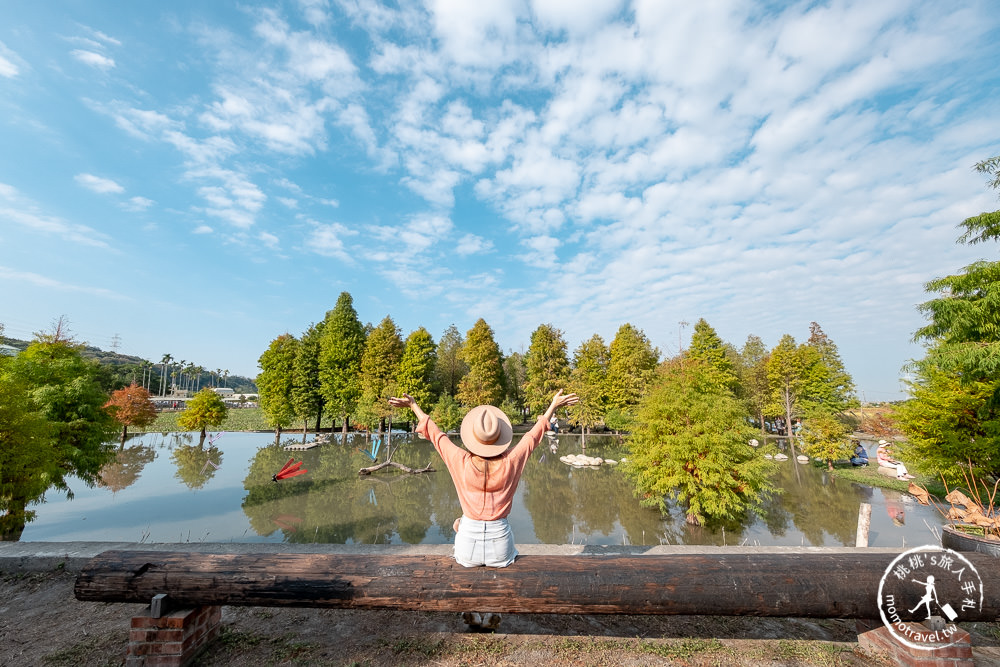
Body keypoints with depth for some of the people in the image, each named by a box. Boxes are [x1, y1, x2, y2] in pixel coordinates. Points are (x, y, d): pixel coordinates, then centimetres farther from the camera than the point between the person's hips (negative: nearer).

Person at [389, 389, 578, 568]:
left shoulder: (462, 462, -18)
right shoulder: (510, 462, -17)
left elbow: (435, 434, -5)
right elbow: (535, 434, -4)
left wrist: (413, 405, 5)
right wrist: (554, 405, 6)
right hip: (499, 537, 0)